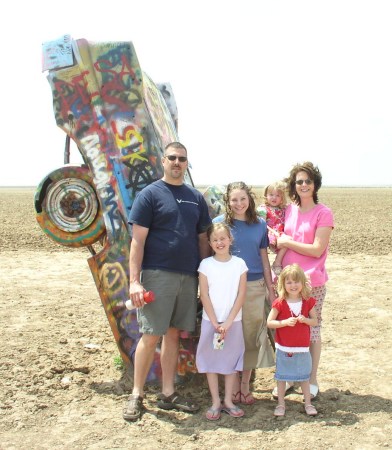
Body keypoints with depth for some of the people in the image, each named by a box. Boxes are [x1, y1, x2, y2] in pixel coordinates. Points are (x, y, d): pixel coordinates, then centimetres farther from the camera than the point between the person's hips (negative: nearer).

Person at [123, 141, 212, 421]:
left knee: (173, 334, 11)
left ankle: (168, 394, 21)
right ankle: (137, 395, 11)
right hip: (157, 275, -5)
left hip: (188, 276, 5)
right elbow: (138, 240, -7)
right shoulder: (150, 194, -3)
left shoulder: (196, 198, 13)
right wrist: (134, 280, -14)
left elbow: (203, 240, 17)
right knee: (151, 336, -3)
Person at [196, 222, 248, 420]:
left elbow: (241, 295, -4)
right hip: (210, 321, 0)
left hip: (233, 321, 1)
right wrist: (215, 323, -10)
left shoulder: (239, 264, -1)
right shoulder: (206, 264, -2)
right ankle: (215, 402, 15)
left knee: (231, 360, 7)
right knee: (211, 360, 4)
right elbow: (204, 295, -4)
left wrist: (228, 322, -10)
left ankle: (228, 401, 20)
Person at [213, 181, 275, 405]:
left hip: (255, 287, 2)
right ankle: (234, 385, 17)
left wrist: (271, 291, 11)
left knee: (252, 336, 6)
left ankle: (245, 384, 20)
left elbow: (264, 260, 11)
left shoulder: (260, 224, 6)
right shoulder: (219, 223, -1)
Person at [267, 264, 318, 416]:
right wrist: (285, 322, -24)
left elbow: (315, 321, 3)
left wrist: (305, 320, -18)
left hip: (302, 347, 2)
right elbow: (269, 322, -11)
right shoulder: (279, 303, -11)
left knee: (304, 376, 14)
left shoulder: (308, 302, -3)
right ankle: (280, 404, 24)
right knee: (282, 376, 10)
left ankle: (308, 403, 28)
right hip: (284, 347, -1)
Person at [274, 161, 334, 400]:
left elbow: (317, 250, -14)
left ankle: (312, 381, 21)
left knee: (312, 330, 7)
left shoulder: (323, 213, -7)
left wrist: (288, 242, -8)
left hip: (312, 282, -5)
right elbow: (282, 246, 10)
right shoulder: (289, 210, 8)